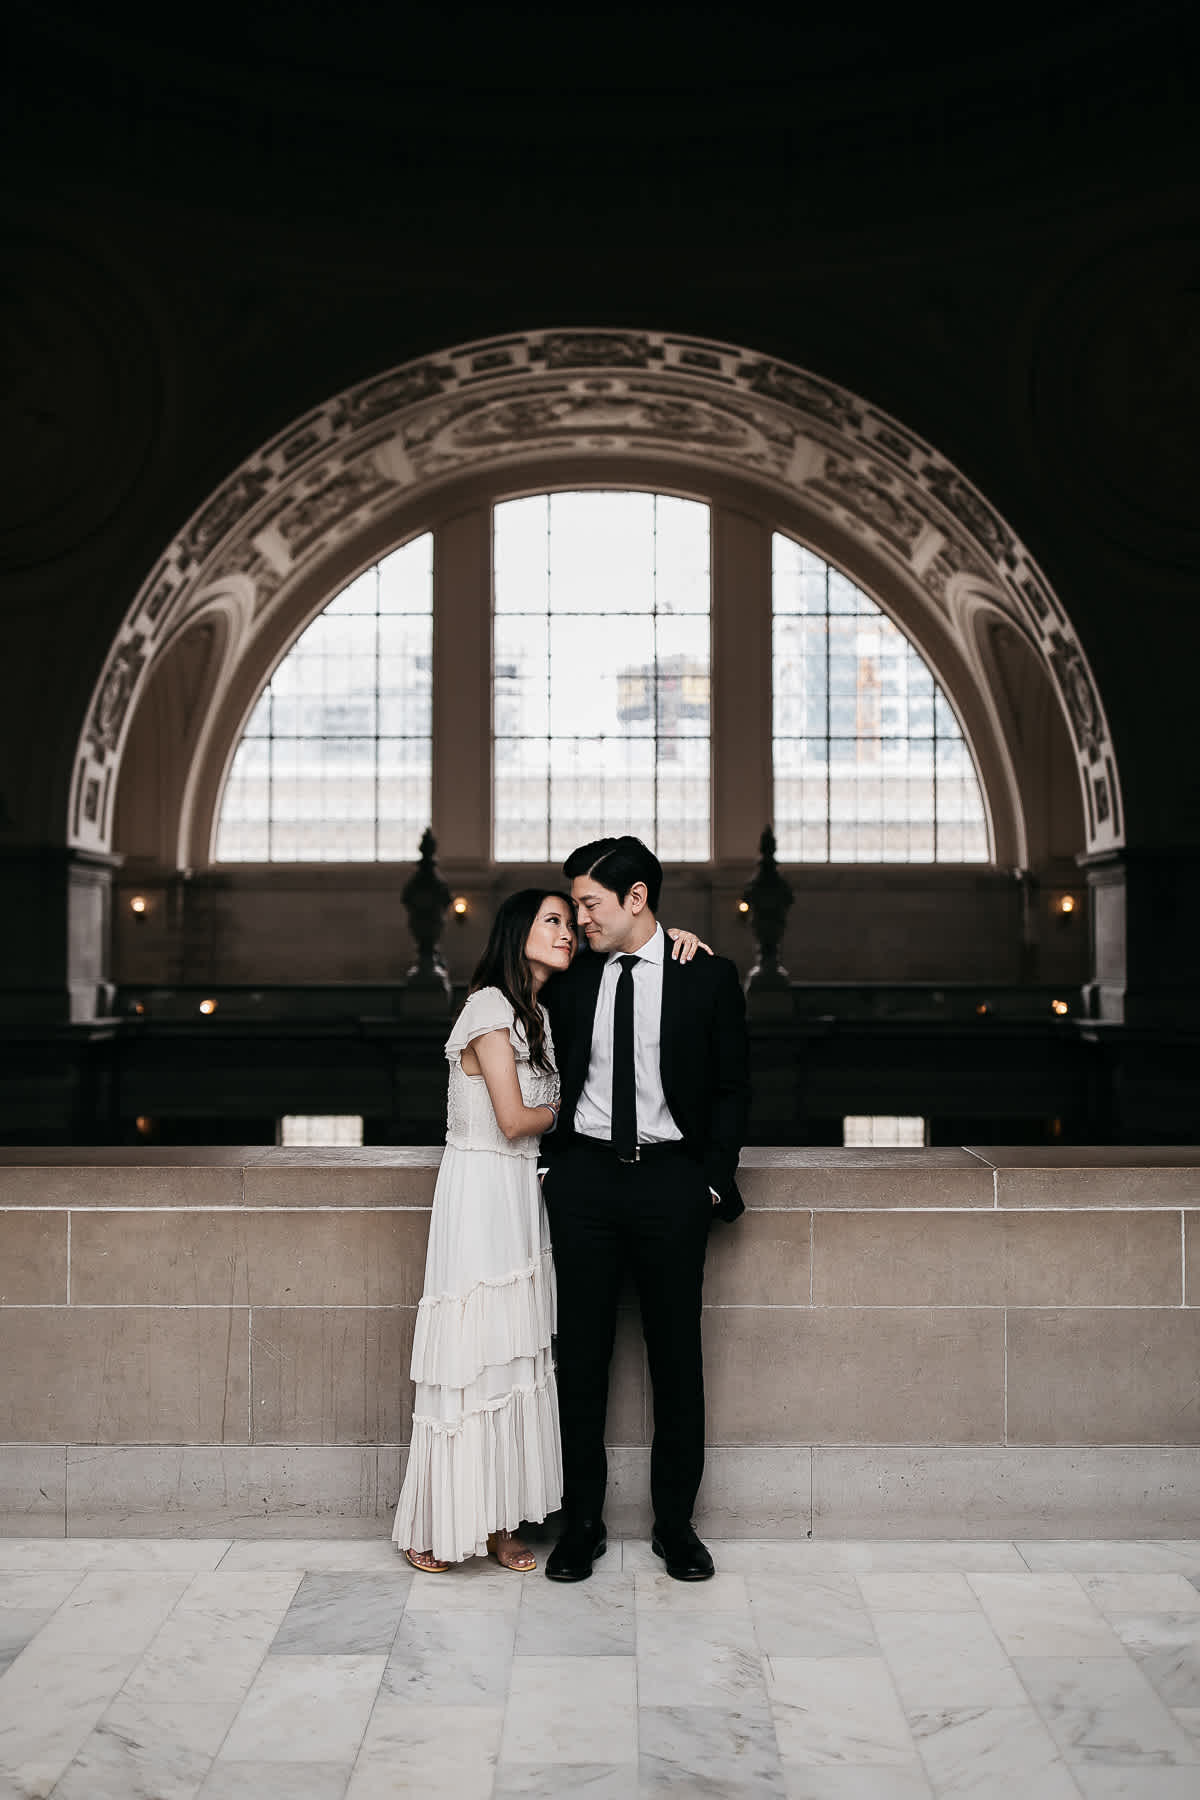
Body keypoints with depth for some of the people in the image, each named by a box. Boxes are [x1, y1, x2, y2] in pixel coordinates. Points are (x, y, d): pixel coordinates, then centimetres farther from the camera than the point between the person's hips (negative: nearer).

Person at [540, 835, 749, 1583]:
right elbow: (554, 1079, 13)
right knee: (581, 1354, 5)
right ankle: (582, 1522, 17)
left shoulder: (709, 976, -1)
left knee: (678, 1356, 5)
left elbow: (733, 1088, 2)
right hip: (585, 1177, 2)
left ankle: (676, 1523, 19)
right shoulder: (573, 981, 6)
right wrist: (553, 1167, 4)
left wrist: (715, 1180, -4)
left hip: (671, 1178, -2)